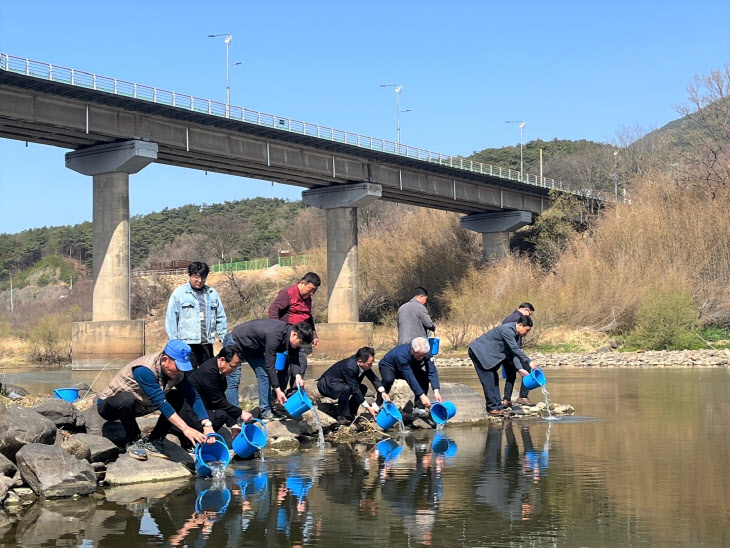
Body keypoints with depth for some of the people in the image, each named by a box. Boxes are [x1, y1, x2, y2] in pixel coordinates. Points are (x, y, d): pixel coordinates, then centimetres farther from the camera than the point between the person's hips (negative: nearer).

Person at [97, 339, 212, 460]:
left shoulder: (177, 372, -12)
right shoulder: (145, 370, -35)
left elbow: (193, 396, -15)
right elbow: (160, 402, -39)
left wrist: (207, 425, -29)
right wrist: (185, 428, -44)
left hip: (135, 407, 7)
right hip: (107, 405, -7)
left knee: (177, 397, -9)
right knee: (127, 399, -40)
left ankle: (153, 441, -3)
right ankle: (133, 441, -14)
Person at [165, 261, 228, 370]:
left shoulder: (212, 293, 11)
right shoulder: (179, 293, 1)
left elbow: (220, 317, 15)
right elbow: (171, 318, 0)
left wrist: (223, 336, 6)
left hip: (207, 343, 4)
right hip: (187, 343, -4)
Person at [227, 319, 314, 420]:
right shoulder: (274, 336, -39)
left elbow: (294, 359, -7)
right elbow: (270, 365, -34)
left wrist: (297, 375, -27)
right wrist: (278, 390, -32)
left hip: (253, 348, 9)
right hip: (236, 342, -9)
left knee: (264, 375, 1)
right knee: (234, 381, -13)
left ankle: (266, 413, 5)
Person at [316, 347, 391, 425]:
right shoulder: (350, 367, -35)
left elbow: (374, 378, -5)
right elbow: (355, 389, -32)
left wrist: (382, 392, -22)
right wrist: (368, 408, -29)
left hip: (339, 383, 9)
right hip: (326, 384, -9)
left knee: (363, 388, -1)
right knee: (346, 389, -34)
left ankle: (350, 415, 4)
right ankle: (341, 416, -18)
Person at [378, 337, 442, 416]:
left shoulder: (426, 352, -26)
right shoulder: (401, 355, -42)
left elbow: (432, 371, -28)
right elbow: (410, 377, -43)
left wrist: (436, 390, -40)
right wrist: (422, 395, -45)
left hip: (409, 368, 5)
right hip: (388, 366, -5)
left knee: (425, 377, -20)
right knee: (389, 379, -38)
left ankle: (419, 407, -9)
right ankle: (377, 405, -17)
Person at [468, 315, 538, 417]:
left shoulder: (514, 333, 9)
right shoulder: (507, 330, -23)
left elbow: (513, 352, 11)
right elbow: (515, 350, -26)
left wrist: (520, 369, 0)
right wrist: (529, 362, -24)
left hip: (487, 354, 10)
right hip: (479, 351, -10)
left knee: (494, 379, 8)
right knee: (488, 380, -10)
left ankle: (497, 407, 10)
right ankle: (493, 408, -7)